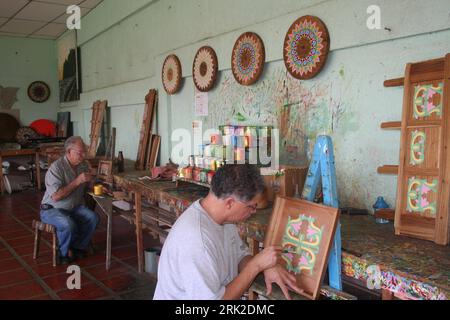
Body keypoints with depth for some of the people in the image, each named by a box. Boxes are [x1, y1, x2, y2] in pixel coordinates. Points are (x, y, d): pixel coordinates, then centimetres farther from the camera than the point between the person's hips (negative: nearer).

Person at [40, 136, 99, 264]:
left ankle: (78, 247, 1)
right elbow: (56, 196, -27)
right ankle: (64, 253, -5)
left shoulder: (84, 165, 0)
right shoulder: (56, 167, -20)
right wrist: (77, 181, -28)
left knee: (93, 218, -21)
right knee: (69, 224, -34)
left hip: (74, 207, 6)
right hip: (52, 209, -6)